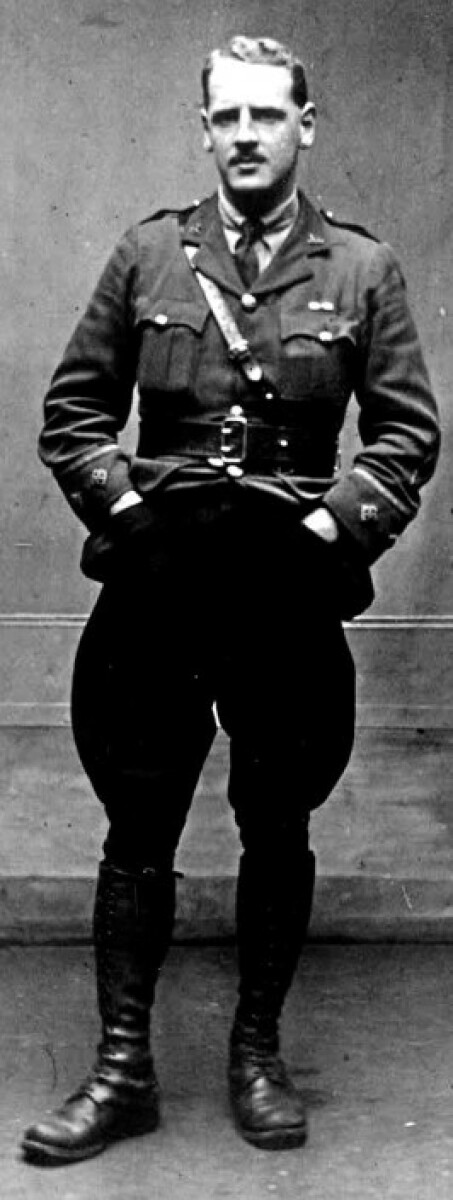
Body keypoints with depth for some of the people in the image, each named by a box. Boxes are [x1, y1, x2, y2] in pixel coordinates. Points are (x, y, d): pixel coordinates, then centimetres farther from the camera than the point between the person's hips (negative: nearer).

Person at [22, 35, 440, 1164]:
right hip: (154, 584, 1)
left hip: (289, 593, 0)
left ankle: (257, 1052, 27)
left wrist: (336, 520, -9)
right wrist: (121, 498, -6)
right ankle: (122, 1070, 16)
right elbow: (73, 409, 8)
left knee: (277, 830, 10)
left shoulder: (363, 269, 4)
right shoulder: (147, 253, 6)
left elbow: (408, 431, 4)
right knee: (138, 830, 5)